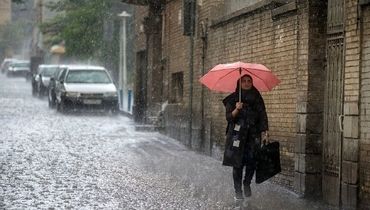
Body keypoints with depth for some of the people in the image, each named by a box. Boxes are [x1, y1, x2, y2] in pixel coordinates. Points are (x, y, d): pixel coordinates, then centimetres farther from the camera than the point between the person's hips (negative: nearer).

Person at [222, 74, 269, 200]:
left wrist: (264, 133, -5)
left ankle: (247, 184, 23)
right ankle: (238, 190, 9)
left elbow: (263, 117, 5)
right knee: (237, 164, -3)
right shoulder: (233, 99, 2)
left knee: (252, 162, -3)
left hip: (253, 135, 2)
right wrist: (236, 109, -21)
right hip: (237, 135, -2)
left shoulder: (257, 99, 7)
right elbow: (229, 118, -3)